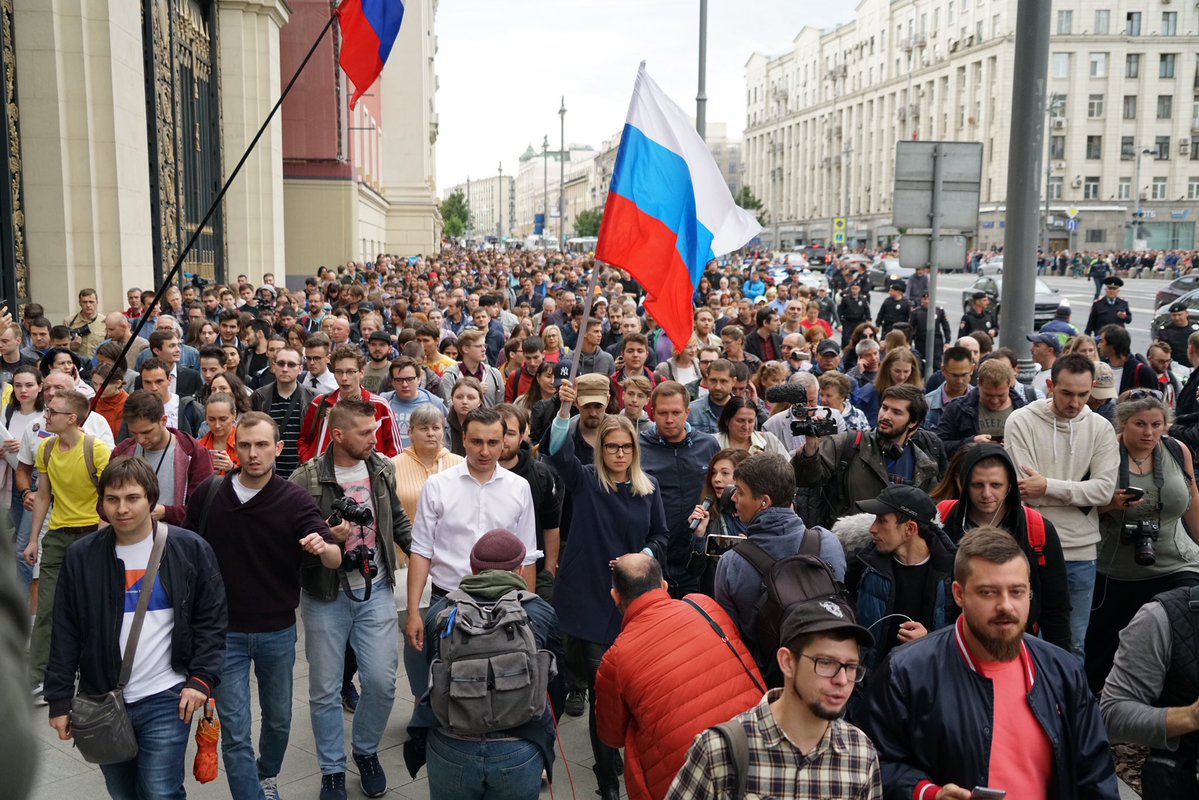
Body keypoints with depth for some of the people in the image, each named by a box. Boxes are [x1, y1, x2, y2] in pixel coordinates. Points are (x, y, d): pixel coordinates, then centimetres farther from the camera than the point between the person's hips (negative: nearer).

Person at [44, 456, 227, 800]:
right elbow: (65, 633, 6)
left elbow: (212, 619, 0)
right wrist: (59, 698, 3)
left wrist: (202, 678, -9)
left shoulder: (190, 549, -5)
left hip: (166, 701, -3)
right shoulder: (82, 556, 1)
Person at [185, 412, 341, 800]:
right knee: (235, 731, -1)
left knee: (278, 719, 19)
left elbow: (335, 559, -20)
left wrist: (322, 547, -43)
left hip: (278, 631, 1)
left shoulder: (294, 500, -12)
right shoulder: (209, 493, -7)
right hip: (223, 632, 0)